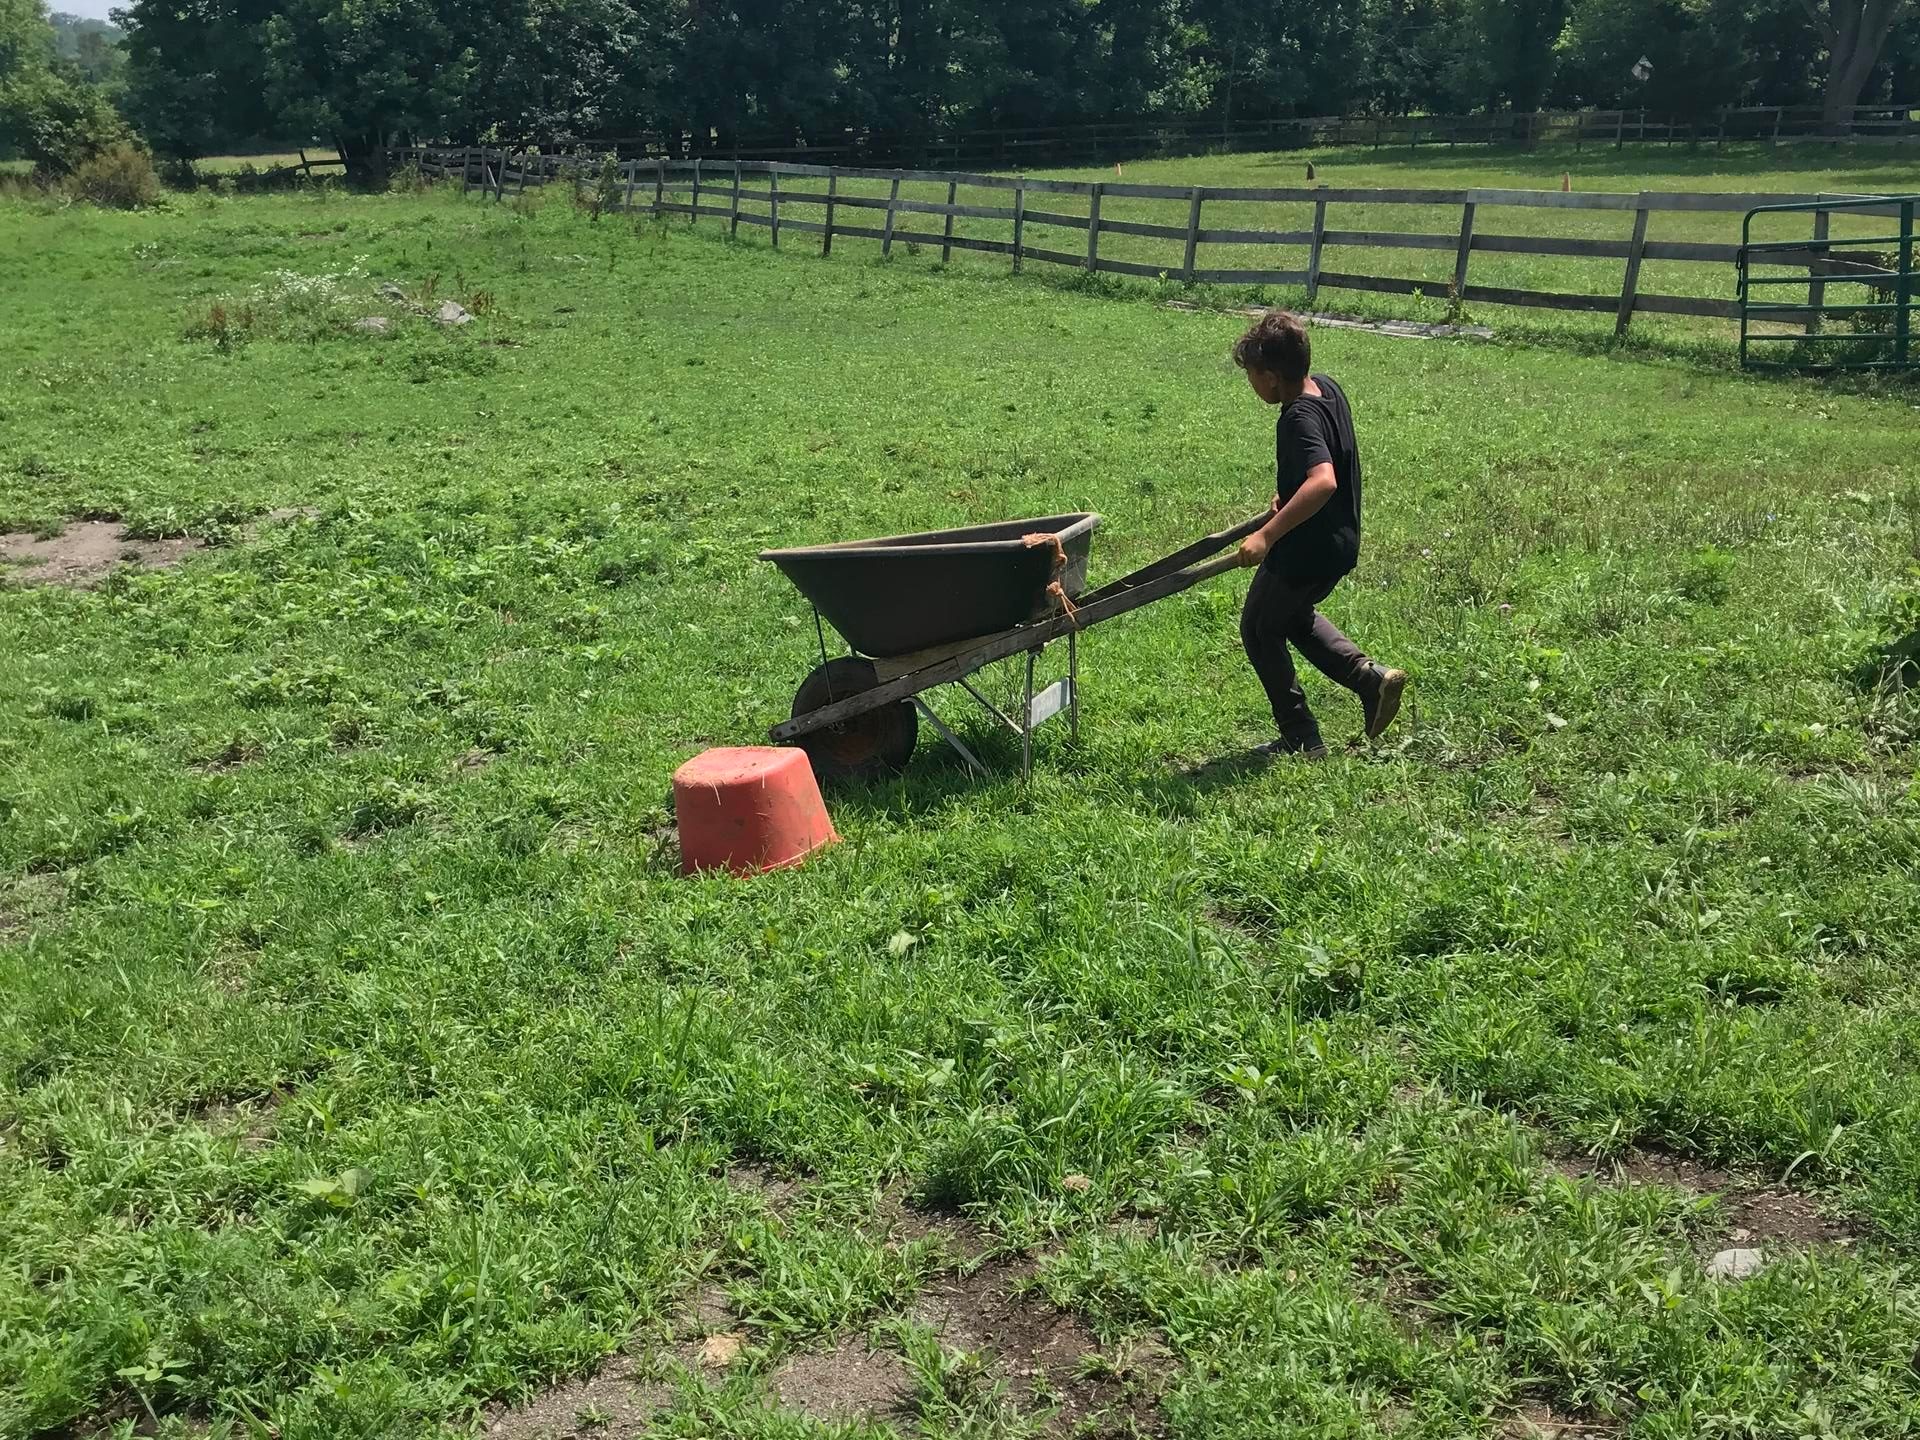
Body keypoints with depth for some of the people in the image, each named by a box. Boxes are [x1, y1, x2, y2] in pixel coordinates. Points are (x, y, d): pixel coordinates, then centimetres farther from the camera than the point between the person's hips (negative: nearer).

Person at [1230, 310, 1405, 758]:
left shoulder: (1299, 419, -28)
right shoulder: (1327, 387, 1)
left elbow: (1323, 482, -43)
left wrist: (1267, 535, -44)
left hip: (1306, 552, -9)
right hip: (1341, 542, 9)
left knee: (1259, 630, 11)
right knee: (1294, 616, 31)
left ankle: (1301, 738, 17)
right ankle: (1370, 676, 17)